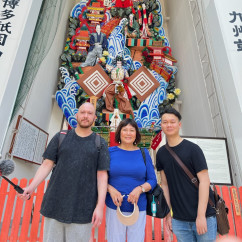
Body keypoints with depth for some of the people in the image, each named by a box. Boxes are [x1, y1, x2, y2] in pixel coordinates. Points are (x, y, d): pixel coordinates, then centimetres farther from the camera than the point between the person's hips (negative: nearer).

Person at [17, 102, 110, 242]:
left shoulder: (100, 144, 0)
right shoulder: (60, 137, 5)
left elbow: (102, 175, -3)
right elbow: (47, 164, 5)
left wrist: (100, 205, -9)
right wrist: (31, 187, -8)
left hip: (83, 209, -1)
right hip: (55, 204, 2)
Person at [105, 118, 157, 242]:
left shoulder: (144, 153, 3)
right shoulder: (110, 152, -1)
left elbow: (152, 180, 3)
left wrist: (140, 189, -14)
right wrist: (111, 189, -15)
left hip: (138, 208, 1)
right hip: (114, 207, -1)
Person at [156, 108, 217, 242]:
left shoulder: (192, 149, -11)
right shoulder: (161, 153, 1)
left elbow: (204, 181, -13)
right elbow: (165, 184, 5)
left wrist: (201, 215, -15)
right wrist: (168, 214, 5)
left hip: (204, 216, -3)